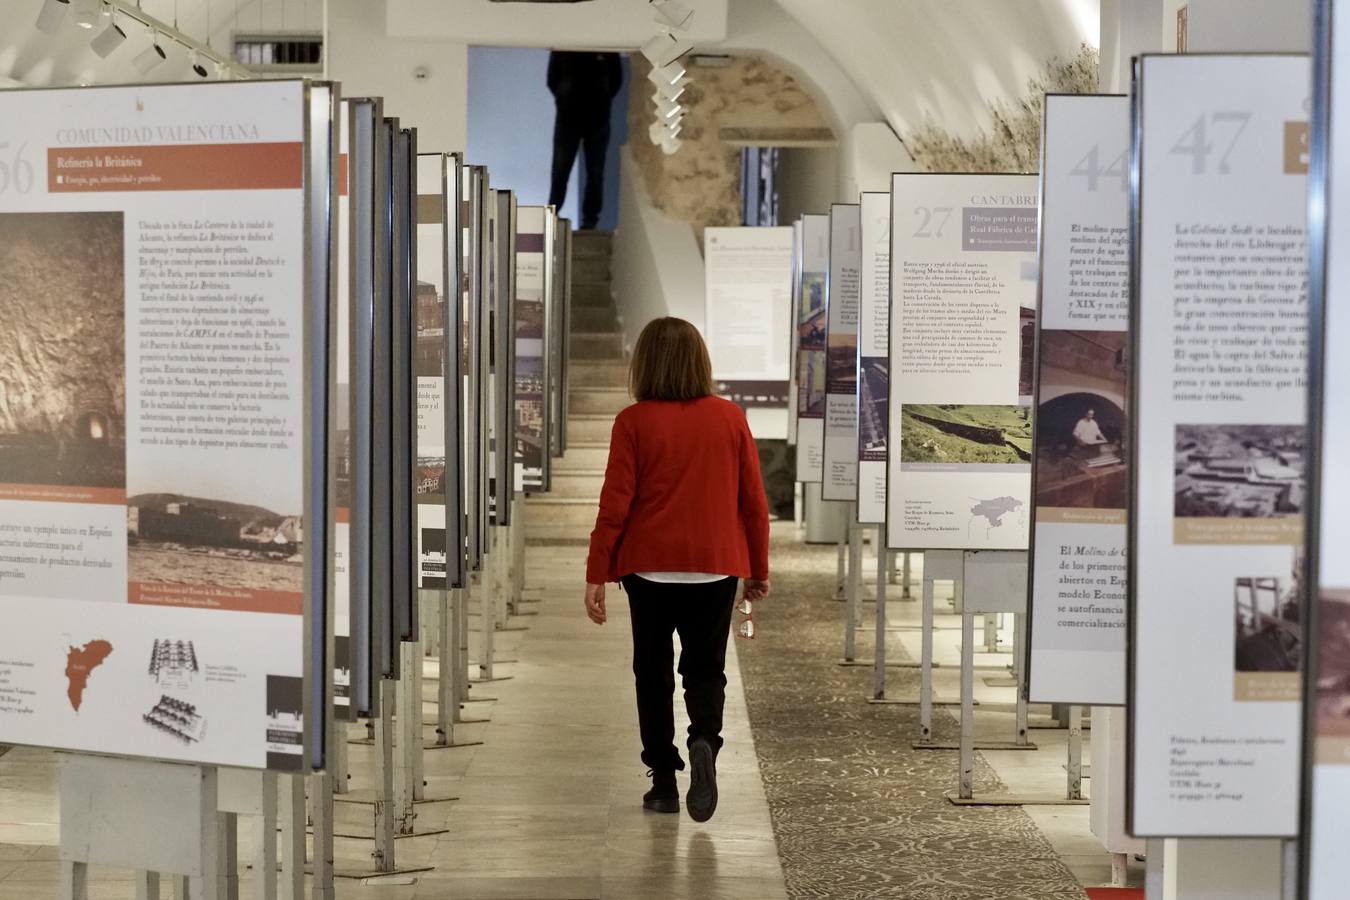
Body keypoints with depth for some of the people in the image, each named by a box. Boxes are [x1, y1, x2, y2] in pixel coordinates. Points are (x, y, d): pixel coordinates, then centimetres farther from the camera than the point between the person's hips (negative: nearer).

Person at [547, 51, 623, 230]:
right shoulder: (561, 47, 0)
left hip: (599, 119, 0)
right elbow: (552, 79, 8)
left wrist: (603, 101, 2)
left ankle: (590, 220, 8)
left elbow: (616, 79, 7)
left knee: (595, 173, 2)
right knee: (560, 171, -1)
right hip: (568, 116, 0)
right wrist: (564, 100, 2)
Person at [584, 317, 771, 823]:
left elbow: (615, 504, -8)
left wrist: (597, 575, -2)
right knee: (706, 669, 11)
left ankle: (664, 780, 12)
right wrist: (758, 569, 15)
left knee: (653, 672, 12)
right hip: (717, 565, 1)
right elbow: (753, 500, 4)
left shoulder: (634, 422, -6)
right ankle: (704, 742, -17)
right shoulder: (730, 418, 0)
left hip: (650, 567, -1)